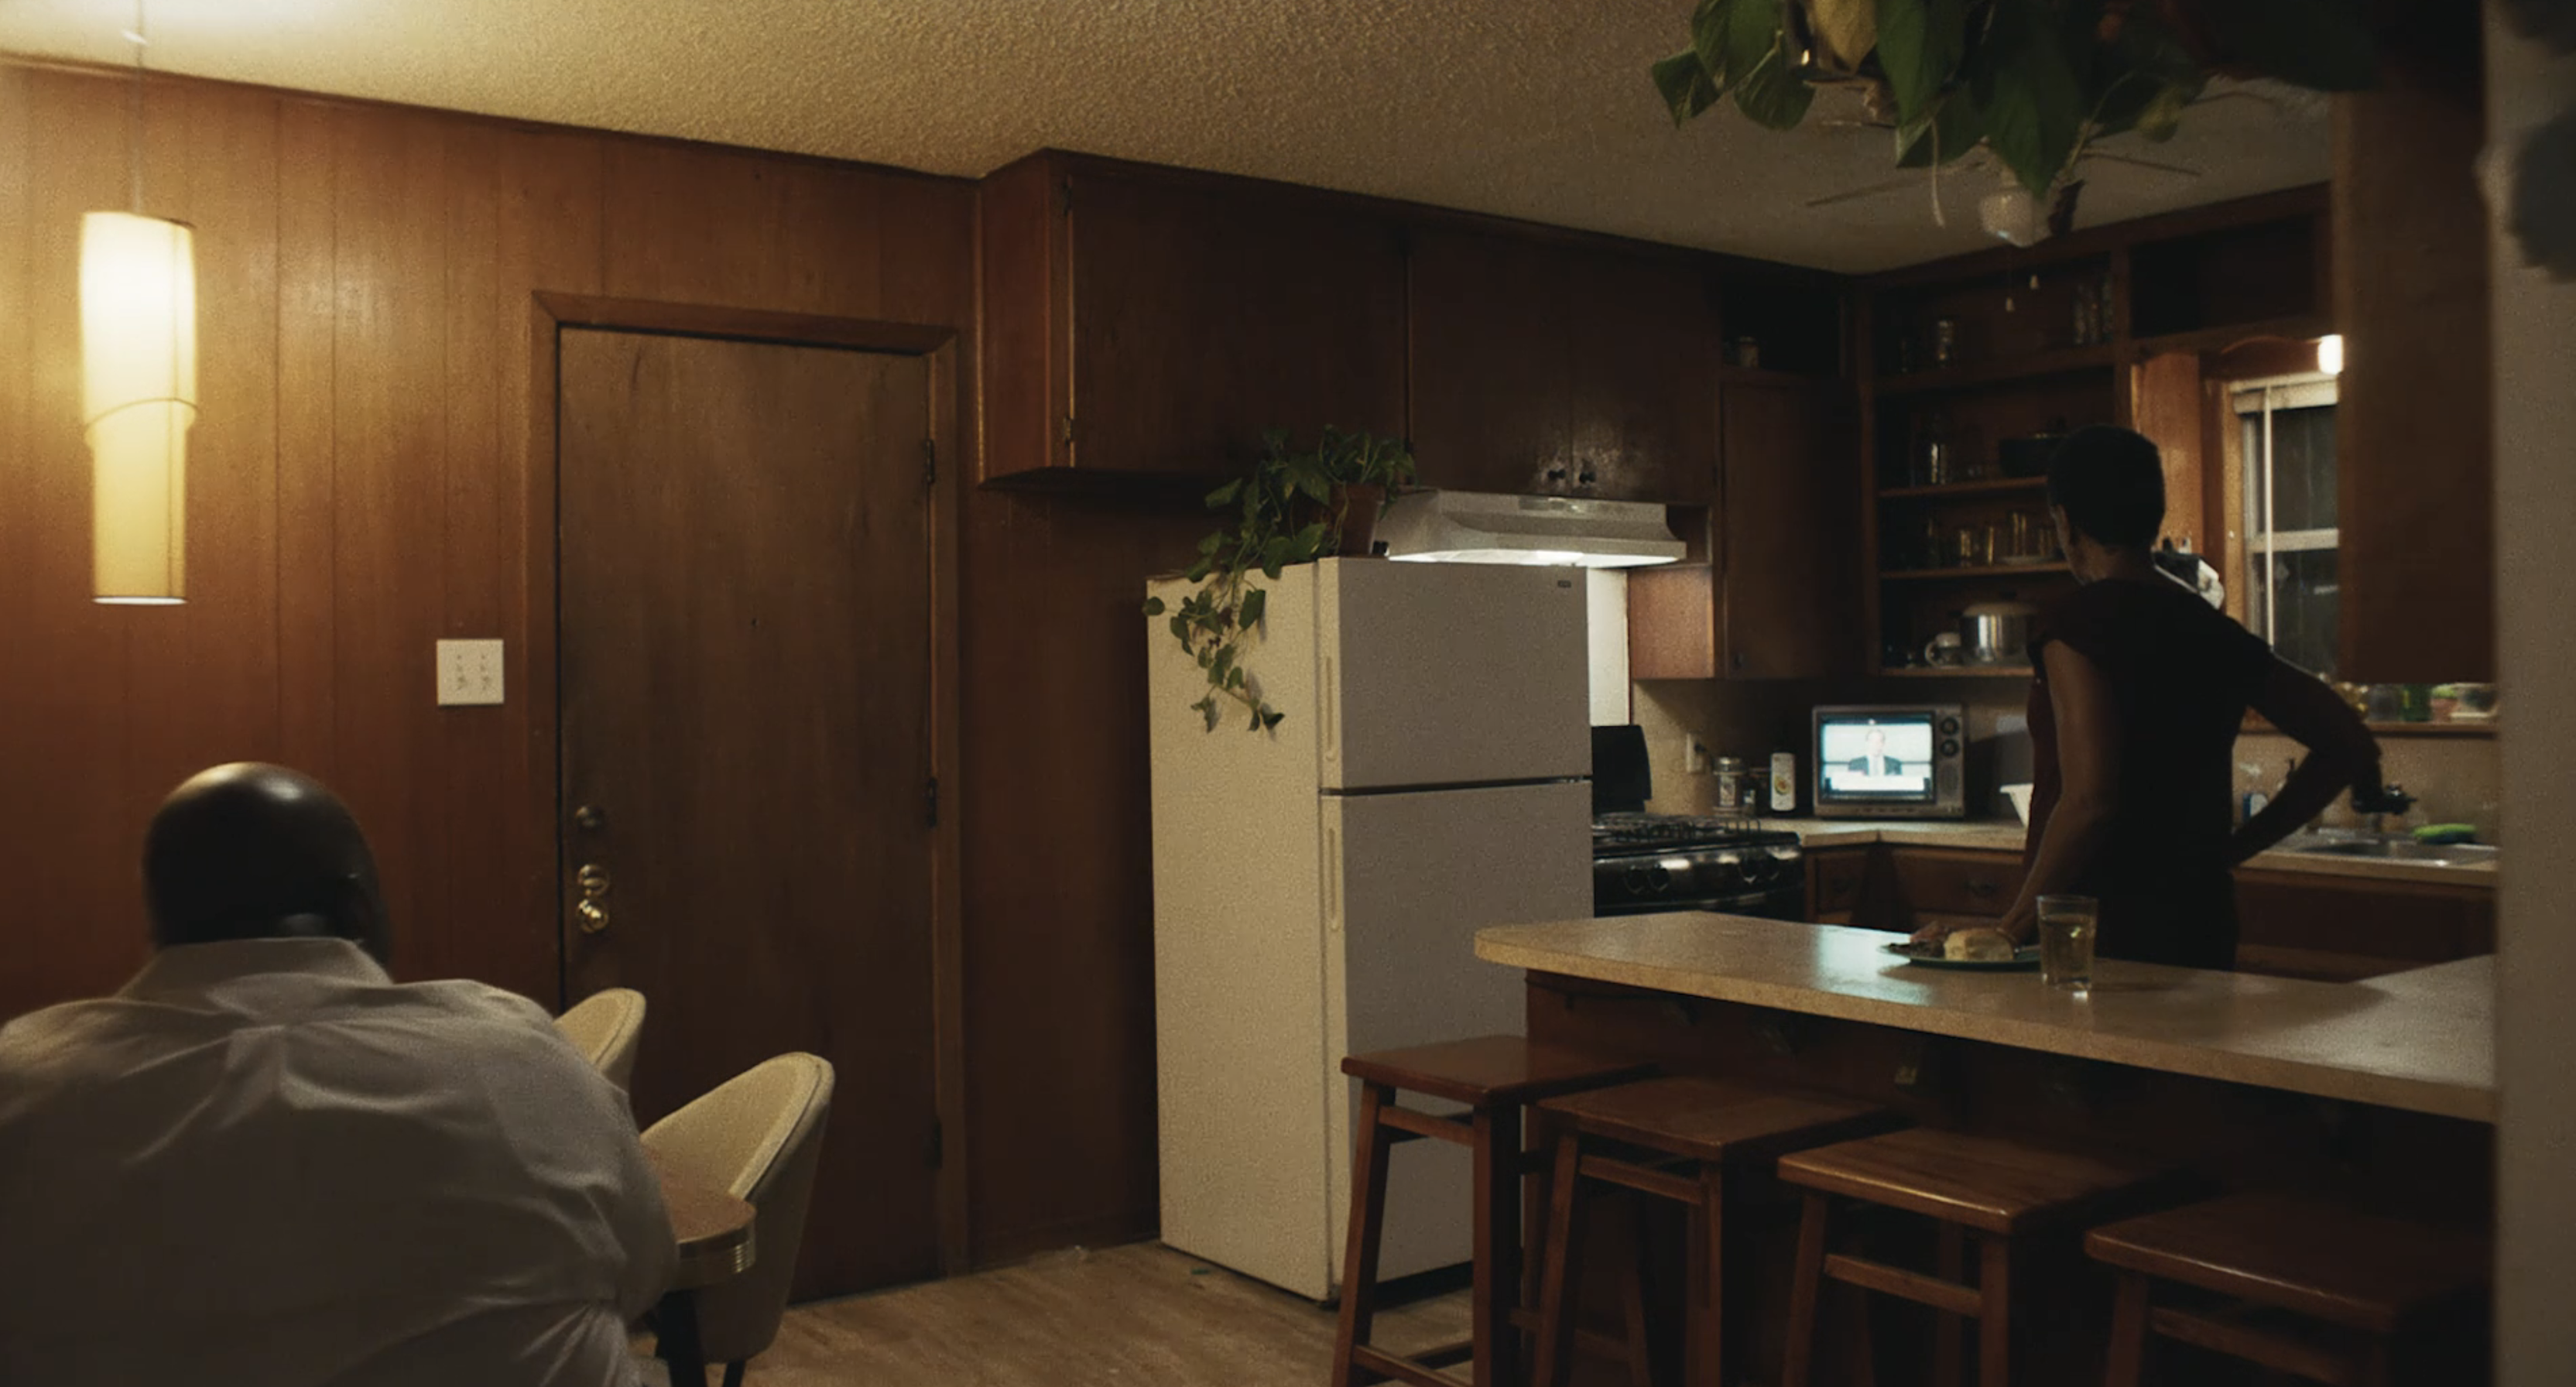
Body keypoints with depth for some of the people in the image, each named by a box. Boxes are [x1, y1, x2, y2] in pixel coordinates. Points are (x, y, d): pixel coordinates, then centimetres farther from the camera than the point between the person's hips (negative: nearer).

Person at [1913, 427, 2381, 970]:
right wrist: (2232, 849, 16)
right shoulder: (2216, 633, 10)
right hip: (2204, 927, 8)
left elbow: (2089, 801, -21)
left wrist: (2009, 930, -15)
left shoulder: (2076, 626, -12)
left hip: (2104, 931, -7)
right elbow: (2349, 747, 15)